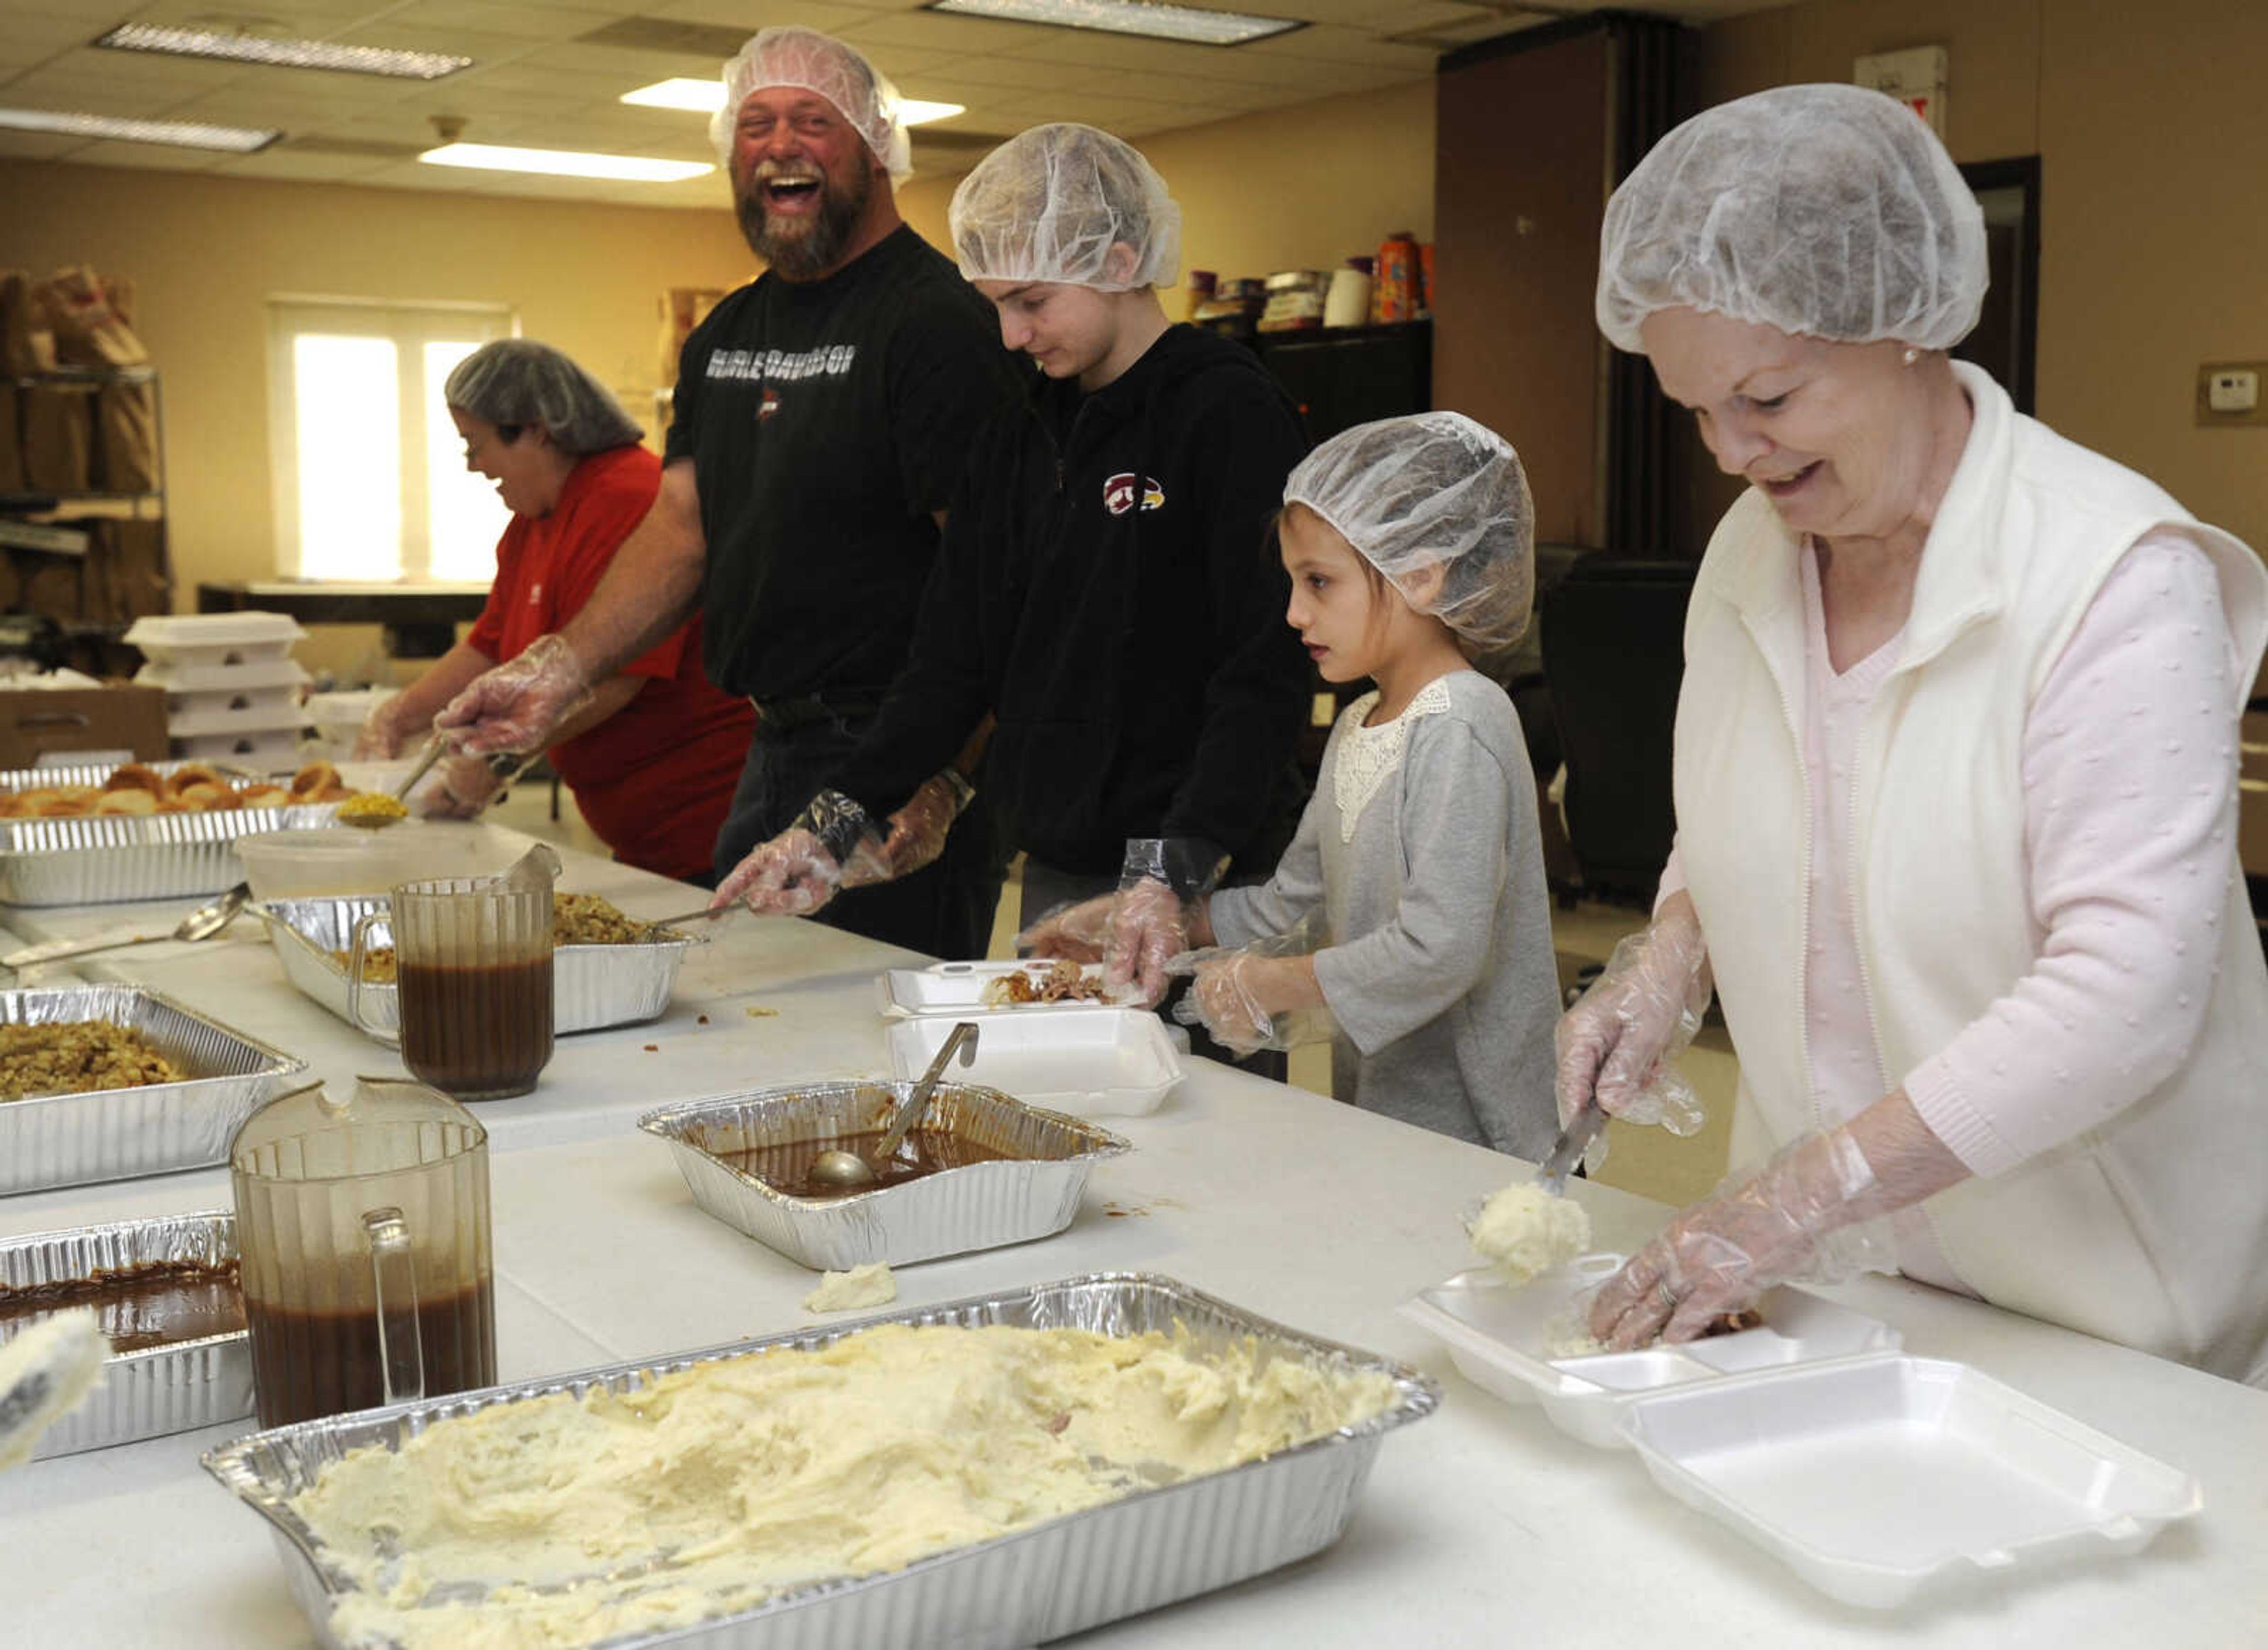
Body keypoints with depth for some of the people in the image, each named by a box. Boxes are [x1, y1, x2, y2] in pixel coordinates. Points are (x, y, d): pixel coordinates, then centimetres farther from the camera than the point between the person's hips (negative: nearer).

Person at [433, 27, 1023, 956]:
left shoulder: (937, 320, -12)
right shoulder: (725, 335, 16)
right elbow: (682, 524, 14)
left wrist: (940, 786, -26)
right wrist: (560, 670, -1)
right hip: (770, 756, 9)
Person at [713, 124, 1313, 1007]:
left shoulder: (1231, 415, -9)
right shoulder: (1016, 437, 13)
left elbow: (1266, 677, -17)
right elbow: (954, 661, 13)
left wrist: (1178, 878, -27)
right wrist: (839, 821, 1)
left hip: (1200, 895, -6)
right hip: (1053, 880, 6)